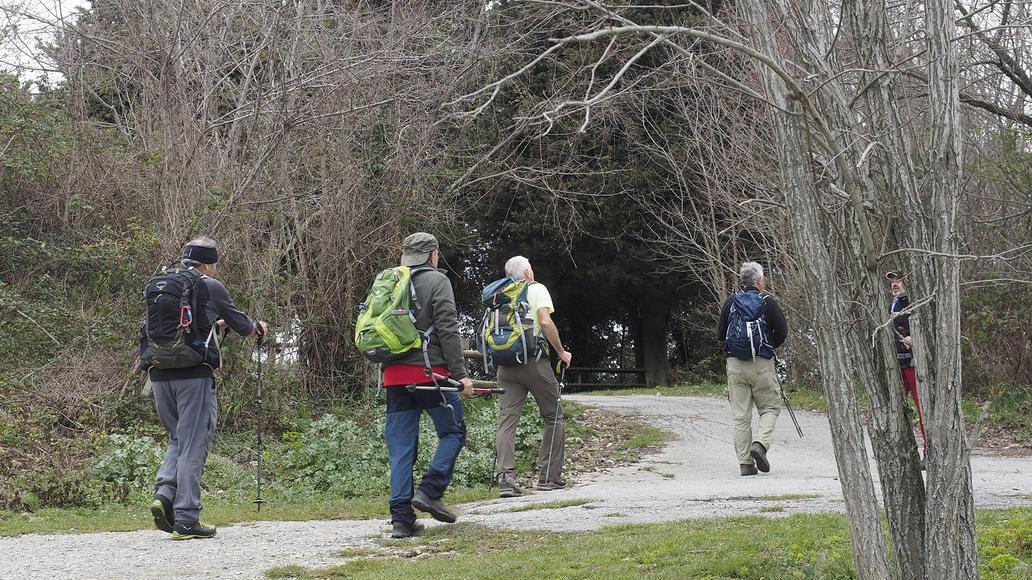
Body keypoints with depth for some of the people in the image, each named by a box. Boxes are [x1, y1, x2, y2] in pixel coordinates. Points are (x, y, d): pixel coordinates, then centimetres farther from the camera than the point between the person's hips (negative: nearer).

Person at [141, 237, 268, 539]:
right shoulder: (210, 287, -1)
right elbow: (239, 322, 10)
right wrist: (257, 328, 33)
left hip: (159, 374, 6)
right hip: (193, 375, -6)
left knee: (178, 438, 20)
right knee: (193, 445, -1)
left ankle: (164, 494, -1)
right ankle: (186, 519, -2)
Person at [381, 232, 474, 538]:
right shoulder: (437, 281, -3)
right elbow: (448, 330, -10)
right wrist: (460, 374, -8)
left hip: (394, 376, 6)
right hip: (429, 372, -6)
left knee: (400, 447, 5)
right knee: (453, 432, 9)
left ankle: (401, 518, 3)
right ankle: (430, 491, -4)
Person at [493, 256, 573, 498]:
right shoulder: (536, 289, 1)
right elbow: (546, 322, -12)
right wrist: (561, 352, -4)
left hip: (506, 364, 4)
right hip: (533, 360, -4)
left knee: (507, 419, -1)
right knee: (553, 417, 10)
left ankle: (505, 476, -15)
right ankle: (549, 476, 9)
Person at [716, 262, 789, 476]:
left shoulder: (731, 302, 5)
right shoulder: (768, 301, -3)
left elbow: (720, 335, 8)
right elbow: (782, 333, -3)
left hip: (735, 364, 3)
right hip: (762, 364, -2)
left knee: (740, 415, 5)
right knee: (770, 408, 11)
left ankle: (745, 462, 3)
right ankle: (760, 444, -12)